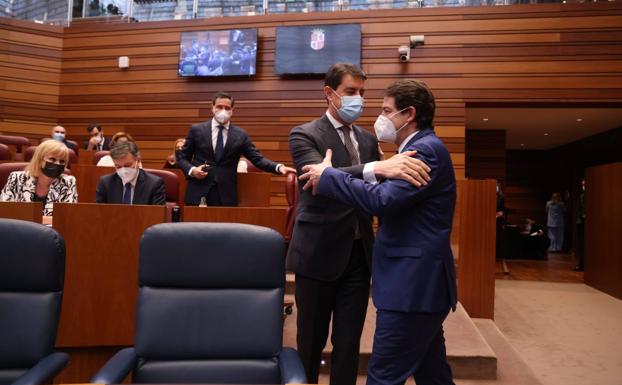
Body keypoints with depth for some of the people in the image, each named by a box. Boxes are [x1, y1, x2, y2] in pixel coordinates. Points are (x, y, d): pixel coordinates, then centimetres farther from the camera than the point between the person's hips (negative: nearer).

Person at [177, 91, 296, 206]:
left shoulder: (240, 135, 5)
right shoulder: (197, 130, 5)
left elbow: (257, 158, -1)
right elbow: (182, 157, 10)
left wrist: (279, 167, -17)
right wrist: (192, 170, -11)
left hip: (226, 195, 0)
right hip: (199, 192, 0)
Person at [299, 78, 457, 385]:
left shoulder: (427, 149, -16)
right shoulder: (420, 149, 16)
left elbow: (382, 200, -26)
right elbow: (394, 201, 19)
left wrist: (329, 175, -15)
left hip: (413, 282, -10)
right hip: (419, 279, 10)